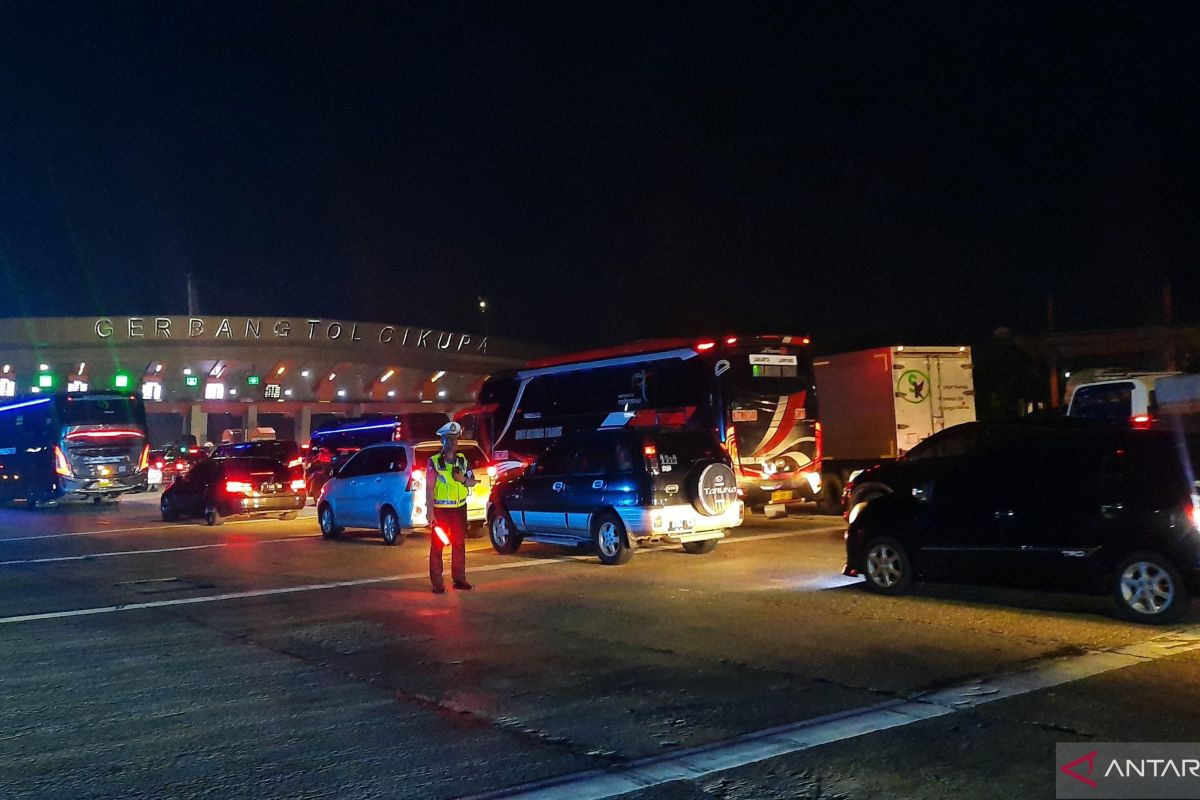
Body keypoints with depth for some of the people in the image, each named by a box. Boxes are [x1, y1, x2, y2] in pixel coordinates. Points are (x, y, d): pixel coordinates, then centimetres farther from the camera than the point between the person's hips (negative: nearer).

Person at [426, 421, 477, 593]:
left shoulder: (462, 460, 8)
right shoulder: (434, 461, -6)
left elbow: (472, 482, 14)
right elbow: (429, 487, -9)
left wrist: (463, 479, -10)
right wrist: (430, 512, -16)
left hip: (459, 508, 5)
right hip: (440, 509, -5)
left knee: (459, 544, 10)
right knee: (437, 545, -2)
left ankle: (459, 579, 19)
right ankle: (437, 583, 0)